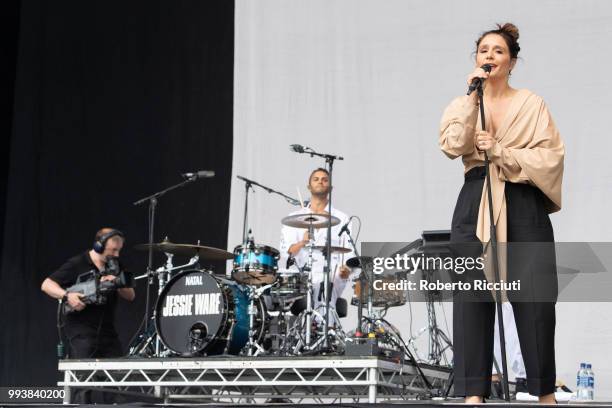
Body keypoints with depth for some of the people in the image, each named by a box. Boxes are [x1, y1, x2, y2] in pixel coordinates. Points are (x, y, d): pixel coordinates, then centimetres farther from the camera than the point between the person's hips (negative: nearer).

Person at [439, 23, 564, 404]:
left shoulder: (532, 104, 7)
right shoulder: (462, 105, 13)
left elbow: (551, 156, -3)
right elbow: (453, 146, -6)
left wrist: (501, 152, -11)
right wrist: (473, 99, -9)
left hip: (524, 206, -1)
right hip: (475, 204, 2)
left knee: (534, 298, -4)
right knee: (471, 296, -5)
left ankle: (545, 391, 8)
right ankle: (474, 392, -3)